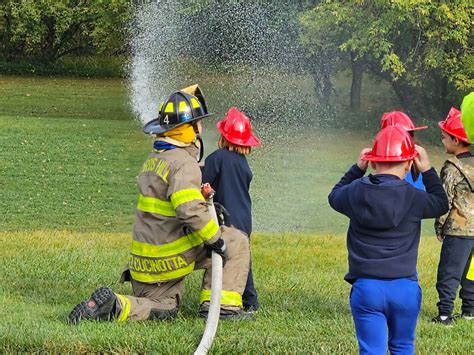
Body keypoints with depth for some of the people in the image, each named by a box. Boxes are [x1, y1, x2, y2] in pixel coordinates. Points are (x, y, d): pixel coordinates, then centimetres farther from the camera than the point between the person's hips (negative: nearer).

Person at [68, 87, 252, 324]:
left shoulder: (154, 159, 12)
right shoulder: (183, 164, -18)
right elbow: (190, 210, -30)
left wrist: (209, 206, 17)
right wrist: (215, 238, -18)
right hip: (170, 256, -8)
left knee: (163, 309, 20)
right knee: (236, 242, 7)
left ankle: (113, 305, -5)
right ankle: (224, 306, 5)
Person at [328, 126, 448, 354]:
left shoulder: (356, 192, -4)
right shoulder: (412, 197, -9)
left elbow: (335, 196, 20)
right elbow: (441, 204, 12)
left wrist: (357, 168, 24)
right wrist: (427, 171, 15)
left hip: (366, 286, 0)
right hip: (405, 286, 0)